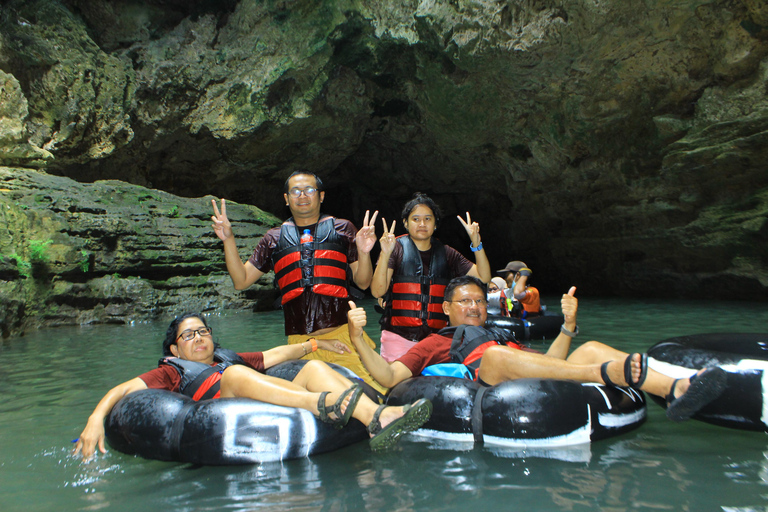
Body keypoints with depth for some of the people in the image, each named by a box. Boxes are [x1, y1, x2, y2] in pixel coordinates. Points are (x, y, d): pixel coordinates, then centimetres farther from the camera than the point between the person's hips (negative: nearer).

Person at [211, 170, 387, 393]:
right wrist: (228, 240, 6)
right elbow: (241, 280, 17)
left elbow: (363, 282, 11)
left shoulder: (342, 229, 13)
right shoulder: (275, 239, 17)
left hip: (343, 335, -1)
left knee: (376, 392, -12)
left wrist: (364, 252, -8)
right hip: (299, 342, 1)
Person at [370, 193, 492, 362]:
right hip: (399, 336, -2)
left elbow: (484, 277, 6)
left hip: (435, 337, 3)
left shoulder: (446, 253, 13)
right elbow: (377, 291, -9)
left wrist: (476, 244, -7)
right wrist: (385, 254, -21)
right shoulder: (396, 248, 3)